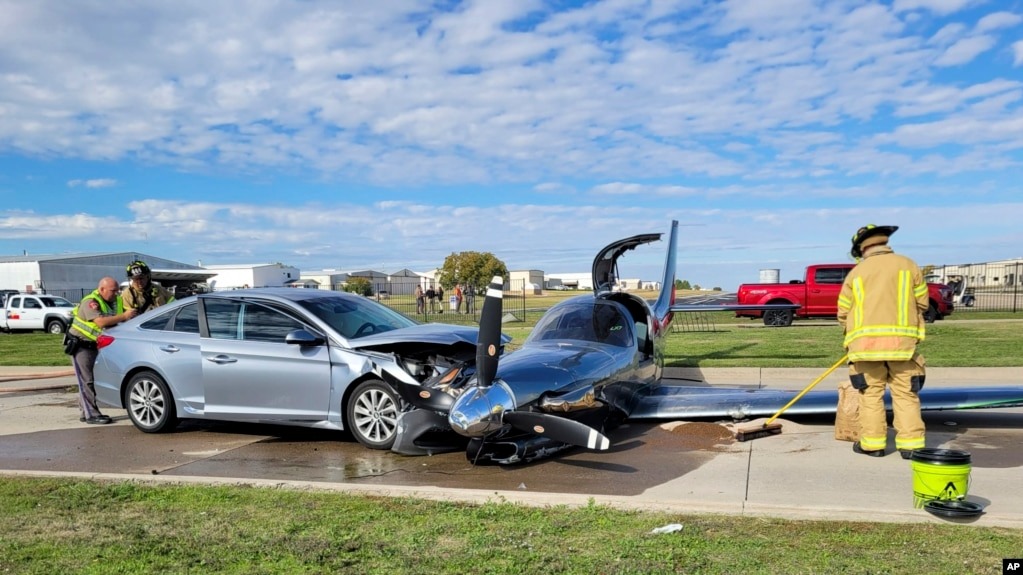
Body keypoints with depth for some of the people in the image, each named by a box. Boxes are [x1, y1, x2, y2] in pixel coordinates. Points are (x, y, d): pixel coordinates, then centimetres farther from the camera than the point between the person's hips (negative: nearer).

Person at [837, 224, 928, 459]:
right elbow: (922, 303, 7)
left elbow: (843, 312, 6)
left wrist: (854, 334, 23)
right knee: (905, 393, 6)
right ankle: (910, 444, 5)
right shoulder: (908, 265, 5)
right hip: (902, 340, 1)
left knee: (871, 393, 7)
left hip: (866, 342, 0)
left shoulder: (856, 272, 4)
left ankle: (872, 443, 10)